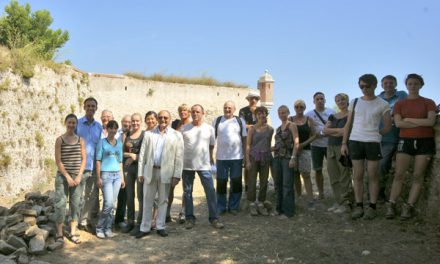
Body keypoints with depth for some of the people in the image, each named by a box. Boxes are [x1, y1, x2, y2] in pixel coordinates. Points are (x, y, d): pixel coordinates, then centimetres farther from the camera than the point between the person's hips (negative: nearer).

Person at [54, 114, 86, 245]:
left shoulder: (80, 140, 7)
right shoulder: (60, 140, -1)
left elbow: (83, 159, 6)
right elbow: (58, 161, -5)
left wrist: (79, 176, -4)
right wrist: (67, 177, -10)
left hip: (77, 176, 3)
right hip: (63, 176, -3)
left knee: (76, 204, 5)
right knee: (60, 204, -3)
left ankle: (73, 232, 14)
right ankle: (59, 234, 6)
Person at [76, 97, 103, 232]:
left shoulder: (99, 126, 11)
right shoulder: (77, 123, 0)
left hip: (94, 166, 3)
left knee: (93, 197, 7)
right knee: (80, 196, 0)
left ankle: (92, 222, 17)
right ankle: (81, 222, 12)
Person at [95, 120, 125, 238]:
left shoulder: (119, 143, 14)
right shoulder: (102, 142, 1)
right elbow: (98, 160, -2)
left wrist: (122, 177, 13)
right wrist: (98, 178, -8)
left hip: (117, 175, 5)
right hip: (106, 174, -5)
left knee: (112, 203, 5)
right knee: (109, 203, -11)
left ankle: (108, 228, 14)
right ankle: (100, 228, 5)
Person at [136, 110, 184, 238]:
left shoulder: (176, 135, 2)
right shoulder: (149, 134, 7)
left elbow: (179, 157, -2)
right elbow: (142, 154, 6)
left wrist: (177, 175, -7)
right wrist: (140, 172, 1)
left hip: (166, 172, -1)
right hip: (150, 171, 1)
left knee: (163, 200, 9)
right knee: (147, 200, 7)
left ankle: (160, 226, 21)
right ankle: (145, 228, 17)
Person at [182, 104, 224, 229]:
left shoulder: (209, 128, 3)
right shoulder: (184, 128, 2)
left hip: (204, 165, 0)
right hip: (187, 165, 1)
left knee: (211, 191, -3)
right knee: (187, 192, 8)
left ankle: (214, 218, 6)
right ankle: (189, 218, 20)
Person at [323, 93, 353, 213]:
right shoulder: (333, 116, 18)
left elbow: (345, 131, -12)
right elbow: (325, 130, 8)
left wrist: (331, 132, -1)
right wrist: (339, 130, -5)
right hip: (331, 148, 7)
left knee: (344, 177, -6)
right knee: (334, 178, 7)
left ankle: (346, 203, 3)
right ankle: (338, 202, 15)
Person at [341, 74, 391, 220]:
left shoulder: (382, 104, 3)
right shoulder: (354, 102, 9)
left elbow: (387, 127, 7)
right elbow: (348, 124, 10)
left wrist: (374, 135, 5)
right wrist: (344, 143, 4)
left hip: (373, 142, -2)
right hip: (355, 141, 2)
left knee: (373, 176, 1)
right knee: (357, 176, 4)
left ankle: (372, 207, 9)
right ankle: (359, 206, 11)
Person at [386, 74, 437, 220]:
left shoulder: (428, 102, 7)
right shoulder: (399, 104, 8)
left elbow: (431, 121, -9)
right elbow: (398, 123, -6)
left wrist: (408, 119, -7)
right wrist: (422, 123, -9)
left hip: (425, 141, 0)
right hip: (406, 141, 0)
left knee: (418, 175, -1)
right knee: (399, 174, -4)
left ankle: (409, 207, 4)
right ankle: (391, 205, -1)